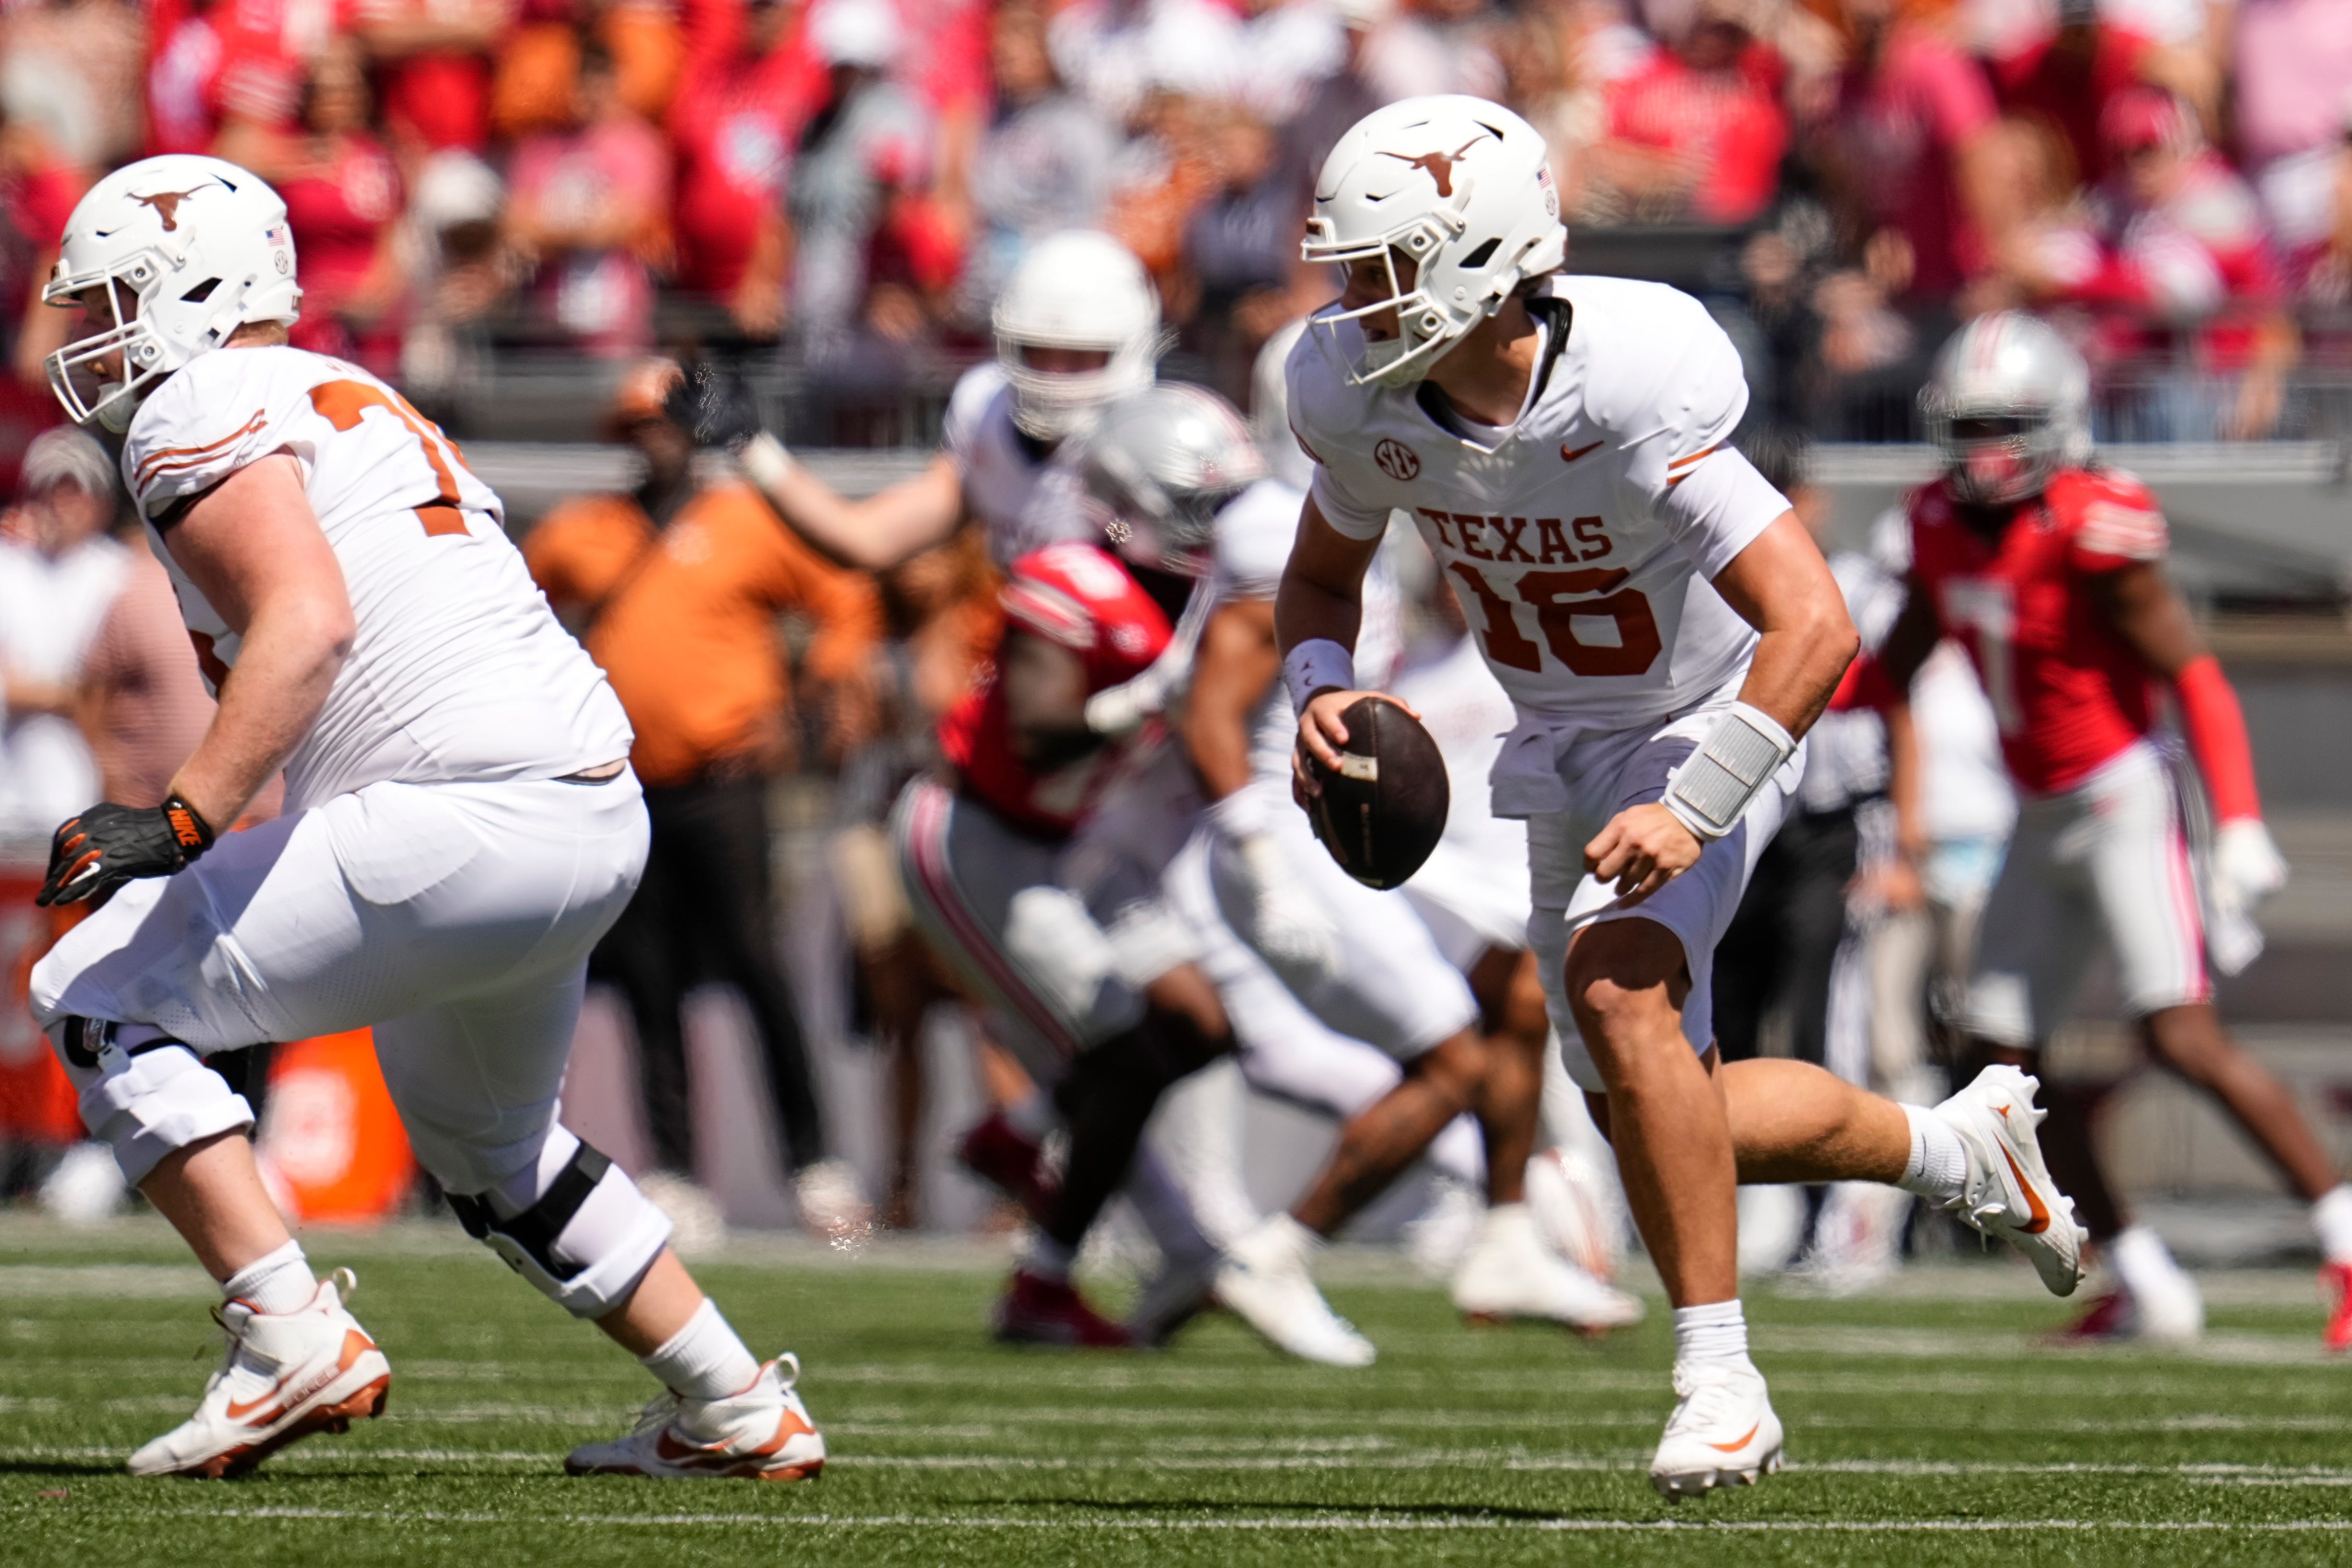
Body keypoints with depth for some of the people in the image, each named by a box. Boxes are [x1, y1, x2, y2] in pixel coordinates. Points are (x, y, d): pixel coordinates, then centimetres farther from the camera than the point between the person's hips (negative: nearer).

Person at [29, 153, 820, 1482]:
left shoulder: (202, 412, -5)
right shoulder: (353, 404, 25)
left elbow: (309, 622, -21)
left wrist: (181, 823, -26)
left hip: (470, 817, -10)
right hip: (603, 818, 10)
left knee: (101, 1002, -4)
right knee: (488, 1145, 31)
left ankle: (294, 1340, -12)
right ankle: (737, 1409, 32)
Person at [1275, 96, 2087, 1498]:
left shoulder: (1632, 391, -33)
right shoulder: (1360, 395, -14)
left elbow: (1816, 628, -34)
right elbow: (1323, 571, 8)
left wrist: (1692, 812, -38)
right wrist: (1320, 689, -14)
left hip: (1711, 725, -7)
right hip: (1567, 751, 7)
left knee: (1616, 987, -31)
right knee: (1659, 1118, 9)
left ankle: (1719, 1381, -23)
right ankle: (1962, 1146, 36)